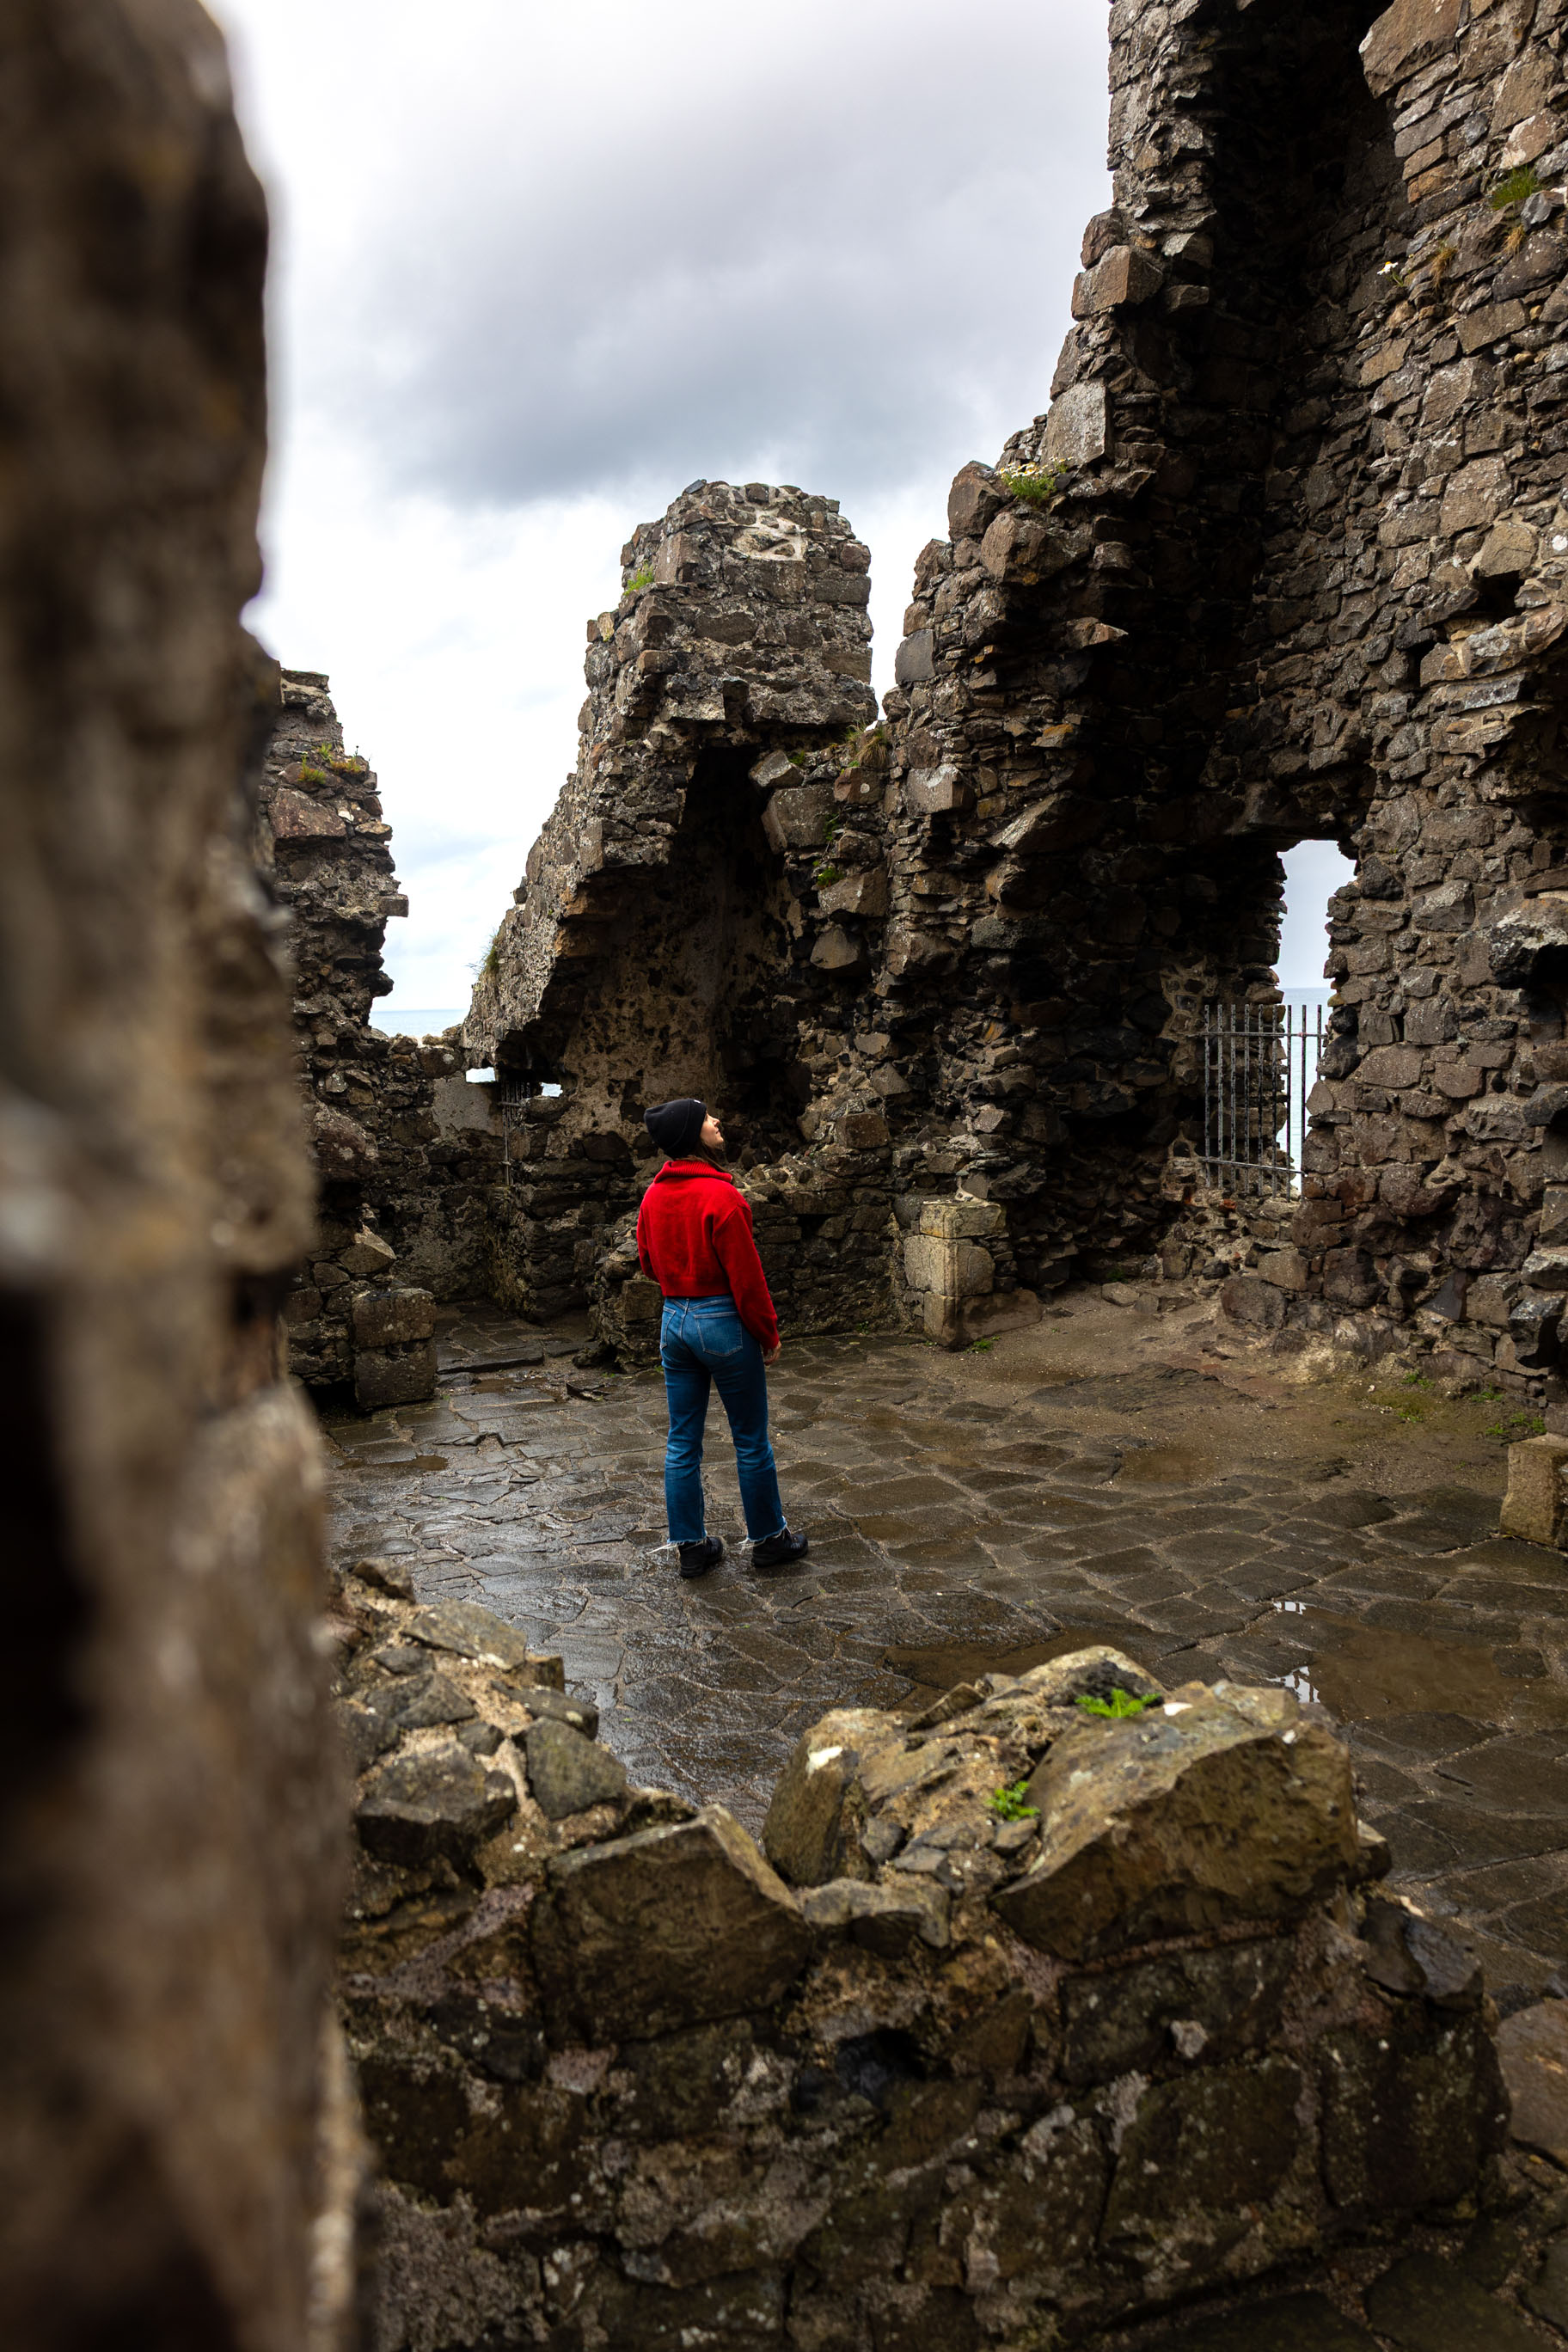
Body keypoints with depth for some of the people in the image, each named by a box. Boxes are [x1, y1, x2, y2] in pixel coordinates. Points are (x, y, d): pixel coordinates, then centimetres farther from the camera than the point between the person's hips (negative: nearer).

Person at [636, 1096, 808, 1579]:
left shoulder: (653, 1196, 3)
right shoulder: (720, 1196, -20)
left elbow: (649, 1264, 14)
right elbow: (746, 1276, -16)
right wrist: (769, 1335, -6)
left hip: (674, 1320, 7)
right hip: (724, 1321, -7)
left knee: (682, 1443, 11)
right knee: (751, 1440, 9)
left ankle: (691, 1547, 20)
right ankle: (769, 1539, 22)